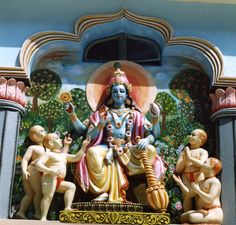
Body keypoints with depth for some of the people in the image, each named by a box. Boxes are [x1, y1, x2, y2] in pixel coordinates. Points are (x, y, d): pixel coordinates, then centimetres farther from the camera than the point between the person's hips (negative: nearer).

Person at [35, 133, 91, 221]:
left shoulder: (64, 155, 25)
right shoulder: (49, 154, 0)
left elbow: (76, 157, 29)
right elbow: (38, 164, -13)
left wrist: (83, 146, 21)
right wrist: (50, 171, -28)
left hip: (60, 181, 8)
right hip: (49, 178, -8)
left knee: (71, 186, -6)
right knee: (48, 195, -21)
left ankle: (67, 207, -16)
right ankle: (43, 217, -18)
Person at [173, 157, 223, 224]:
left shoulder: (215, 182, -7)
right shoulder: (201, 182, 21)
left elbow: (210, 199, -20)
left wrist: (197, 190, -14)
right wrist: (180, 183, 15)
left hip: (213, 214, -8)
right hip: (201, 212, 8)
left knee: (192, 217, -33)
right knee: (183, 217, -17)